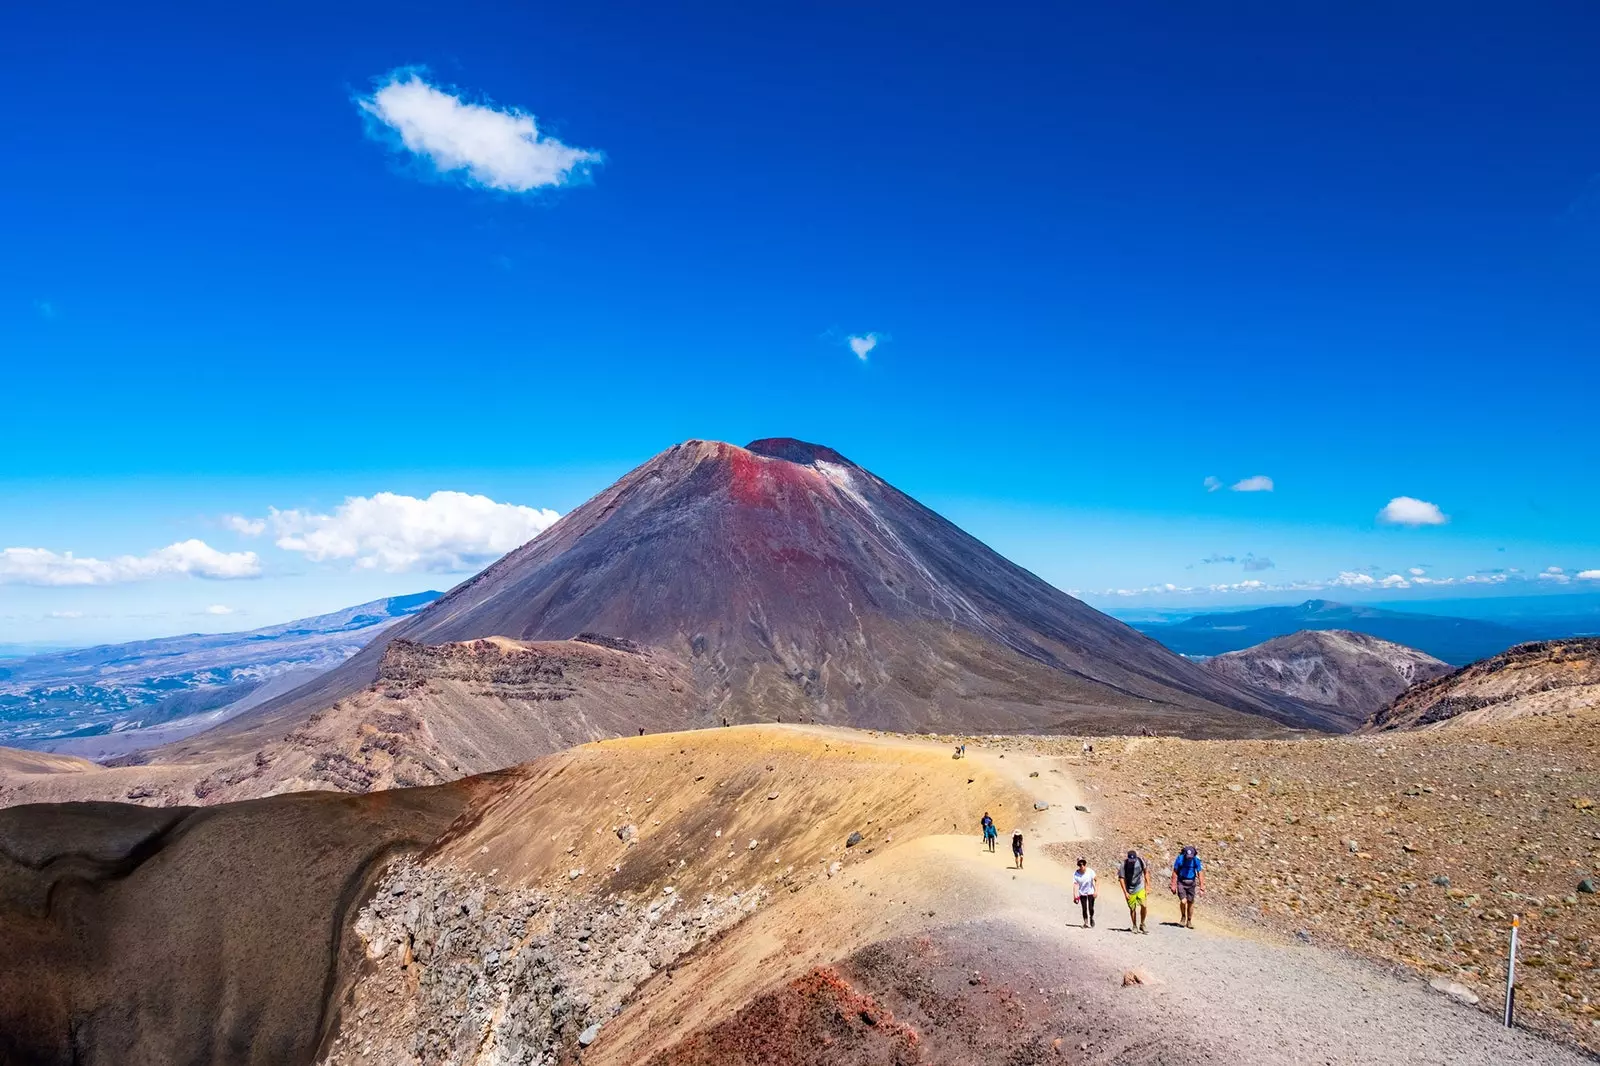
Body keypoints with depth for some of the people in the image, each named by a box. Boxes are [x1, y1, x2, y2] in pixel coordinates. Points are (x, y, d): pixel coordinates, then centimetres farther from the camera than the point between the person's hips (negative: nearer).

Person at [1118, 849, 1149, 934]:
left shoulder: (1140, 861, -12)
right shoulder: (1124, 864, -18)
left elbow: (1145, 872, 6)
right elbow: (1121, 878, -11)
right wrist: (1125, 892, -12)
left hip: (1140, 888, 1)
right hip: (1130, 891, -1)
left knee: (1144, 906, -11)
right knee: (1132, 909, 7)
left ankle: (1142, 925, 10)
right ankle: (1134, 926, 27)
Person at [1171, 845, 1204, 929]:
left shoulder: (1196, 860, -10)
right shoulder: (1180, 859, -14)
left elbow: (1200, 874, -5)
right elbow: (1175, 872, -7)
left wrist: (1201, 887, -9)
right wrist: (1173, 885, -7)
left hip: (1191, 883, 2)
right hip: (1181, 882, -2)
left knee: (1190, 902, 7)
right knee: (1183, 901, -15)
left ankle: (1189, 921, 23)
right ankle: (1183, 916, 12)